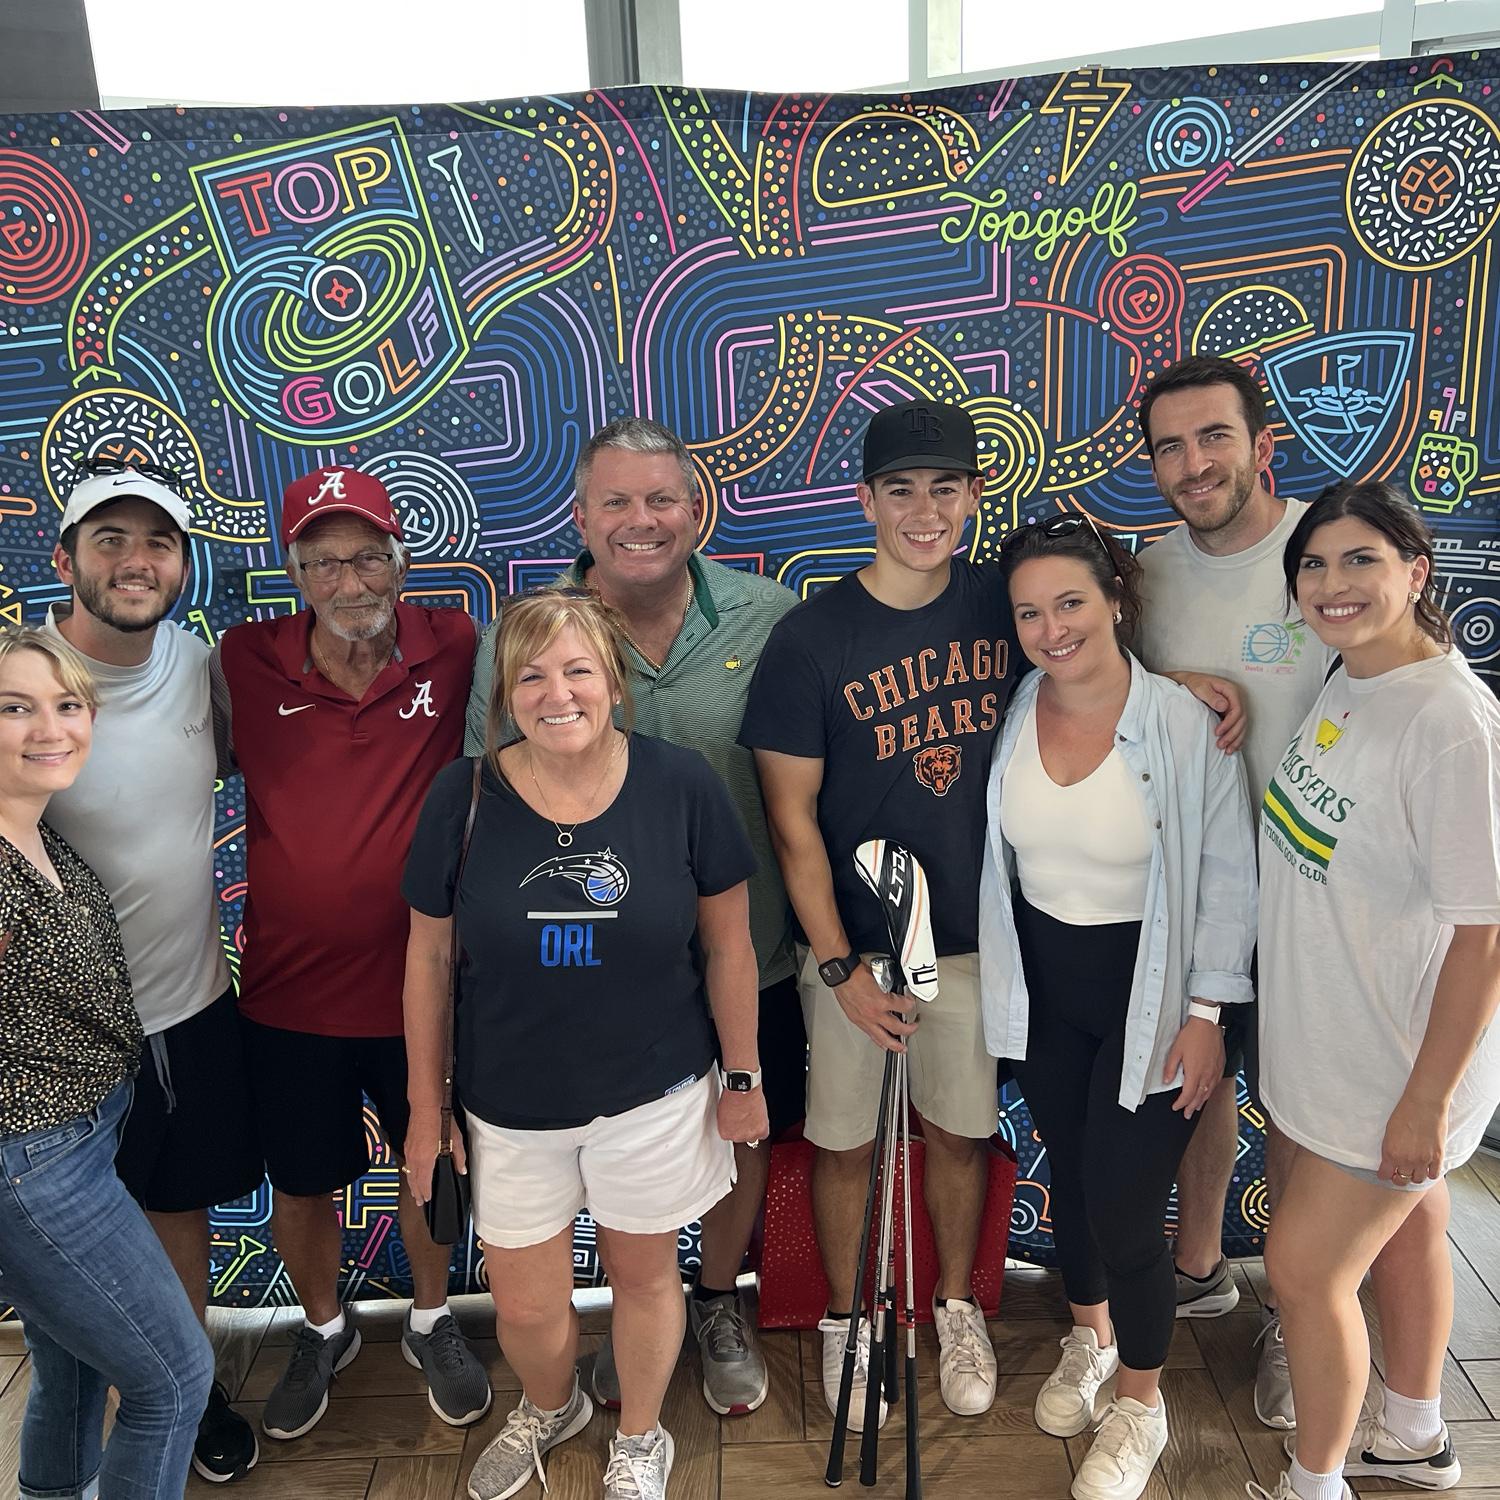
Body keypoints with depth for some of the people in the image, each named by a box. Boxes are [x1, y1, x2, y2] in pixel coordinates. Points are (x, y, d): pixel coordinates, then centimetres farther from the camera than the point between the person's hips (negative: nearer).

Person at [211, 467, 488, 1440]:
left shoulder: (456, 650, -11)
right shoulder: (242, 663, -8)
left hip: (421, 982, 0)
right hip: (289, 988, 1)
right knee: (302, 1184, 20)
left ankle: (432, 1323, 48)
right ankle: (325, 1331, 50)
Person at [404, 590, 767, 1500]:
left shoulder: (682, 786, -15)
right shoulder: (466, 796, -12)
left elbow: (728, 944, -5)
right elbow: (429, 957, -2)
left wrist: (742, 1076, 1)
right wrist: (426, 1106, 3)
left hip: (655, 1093, -1)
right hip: (512, 1104, 1)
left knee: (644, 1274, 19)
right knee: (525, 1309, 15)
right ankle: (550, 1409, 53)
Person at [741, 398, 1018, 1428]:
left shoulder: (1003, 604, -4)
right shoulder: (810, 639, -14)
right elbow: (792, 819, -11)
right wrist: (841, 966, -12)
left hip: (974, 931, 3)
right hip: (856, 943, -2)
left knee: (963, 1129, 18)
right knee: (845, 1142, 12)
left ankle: (958, 1309, 43)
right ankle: (845, 1322, 38)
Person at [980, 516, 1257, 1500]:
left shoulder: (1186, 725, -18)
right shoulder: (1011, 714, -7)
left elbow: (1227, 877, -11)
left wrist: (1207, 1012, -12)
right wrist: (1002, 978, 5)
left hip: (1150, 994, -4)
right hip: (1043, 990, 4)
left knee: (1125, 1208, 2)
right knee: (1070, 1175, 21)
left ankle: (1140, 1402, 31)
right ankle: (1089, 1337, 50)